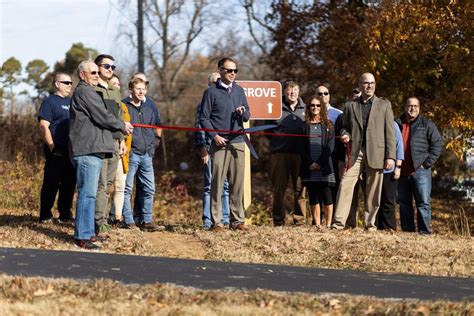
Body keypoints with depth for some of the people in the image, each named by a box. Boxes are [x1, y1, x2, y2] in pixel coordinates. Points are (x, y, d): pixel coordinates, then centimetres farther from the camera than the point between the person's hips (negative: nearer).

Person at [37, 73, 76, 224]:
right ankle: (45, 215, 0)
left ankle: (65, 215, 15)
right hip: (56, 151, -7)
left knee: (69, 183, 8)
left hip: (72, 150, 7)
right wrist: (52, 146, -16)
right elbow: (43, 126, -12)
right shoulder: (50, 102, -4)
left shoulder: (71, 102, 18)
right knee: (51, 183, -5)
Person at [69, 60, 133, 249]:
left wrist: (121, 127, 13)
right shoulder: (83, 92, -9)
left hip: (93, 150, 11)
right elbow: (102, 117, -12)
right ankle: (82, 236, -12)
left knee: (89, 193, 14)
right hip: (87, 151, -11)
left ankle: (88, 233, 20)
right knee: (87, 193, -12)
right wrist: (122, 126, 2)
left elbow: (100, 118, 24)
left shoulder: (90, 92, 25)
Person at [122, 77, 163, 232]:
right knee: (127, 188, -3)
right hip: (130, 153, -6)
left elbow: (157, 127, 26)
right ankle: (128, 221, 0)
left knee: (149, 189, 5)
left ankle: (146, 221, 11)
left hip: (147, 154, 6)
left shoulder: (150, 109, 15)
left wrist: (153, 142, 15)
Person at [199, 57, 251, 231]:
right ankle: (216, 221, -2)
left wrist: (243, 113, -5)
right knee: (217, 183, -5)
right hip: (220, 143, -4)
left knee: (237, 184, 4)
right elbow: (204, 118, -1)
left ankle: (238, 220, 9)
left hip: (238, 142, 4)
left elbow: (247, 116, 18)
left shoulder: (239, 91, 15)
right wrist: (214, 135, -12)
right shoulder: (211, 92, 2)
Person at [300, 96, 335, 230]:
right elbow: (302, 147, 5)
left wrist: (320, 163, -9)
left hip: (324, 167, -1)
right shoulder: (304, 126, 12)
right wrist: (310, 163, -8)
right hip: (309, 167, 1)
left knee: (327, 197, -5)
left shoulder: (328, 125, 9)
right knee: (313, 198, 0)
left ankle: (328, 225, -3)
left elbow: (330, 146, 1)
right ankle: (317, 225, 0)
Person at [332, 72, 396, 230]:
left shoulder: (384, 105, 11)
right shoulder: (350, 105, 15)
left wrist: (390, 156, -3)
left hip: (376, 153, -1)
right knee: (345, 185, -11)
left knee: (373, 191, 1)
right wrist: (345, 135, -4)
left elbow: (390, 132, 6)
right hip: (355, 152, 1)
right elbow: (345, 127, 21)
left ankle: (370, 223, 9)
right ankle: (338, 223, -12)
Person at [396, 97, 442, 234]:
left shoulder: (427, 124, 4)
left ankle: (424, 233, -6)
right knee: (404, 204, 7)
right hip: (401, 172, 4)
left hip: (420, 171, -4)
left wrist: (427, 163, -7)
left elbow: (437, 144, 0)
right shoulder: (397, 124, 12)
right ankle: (407, 232, 13)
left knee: (423, 203, -6)